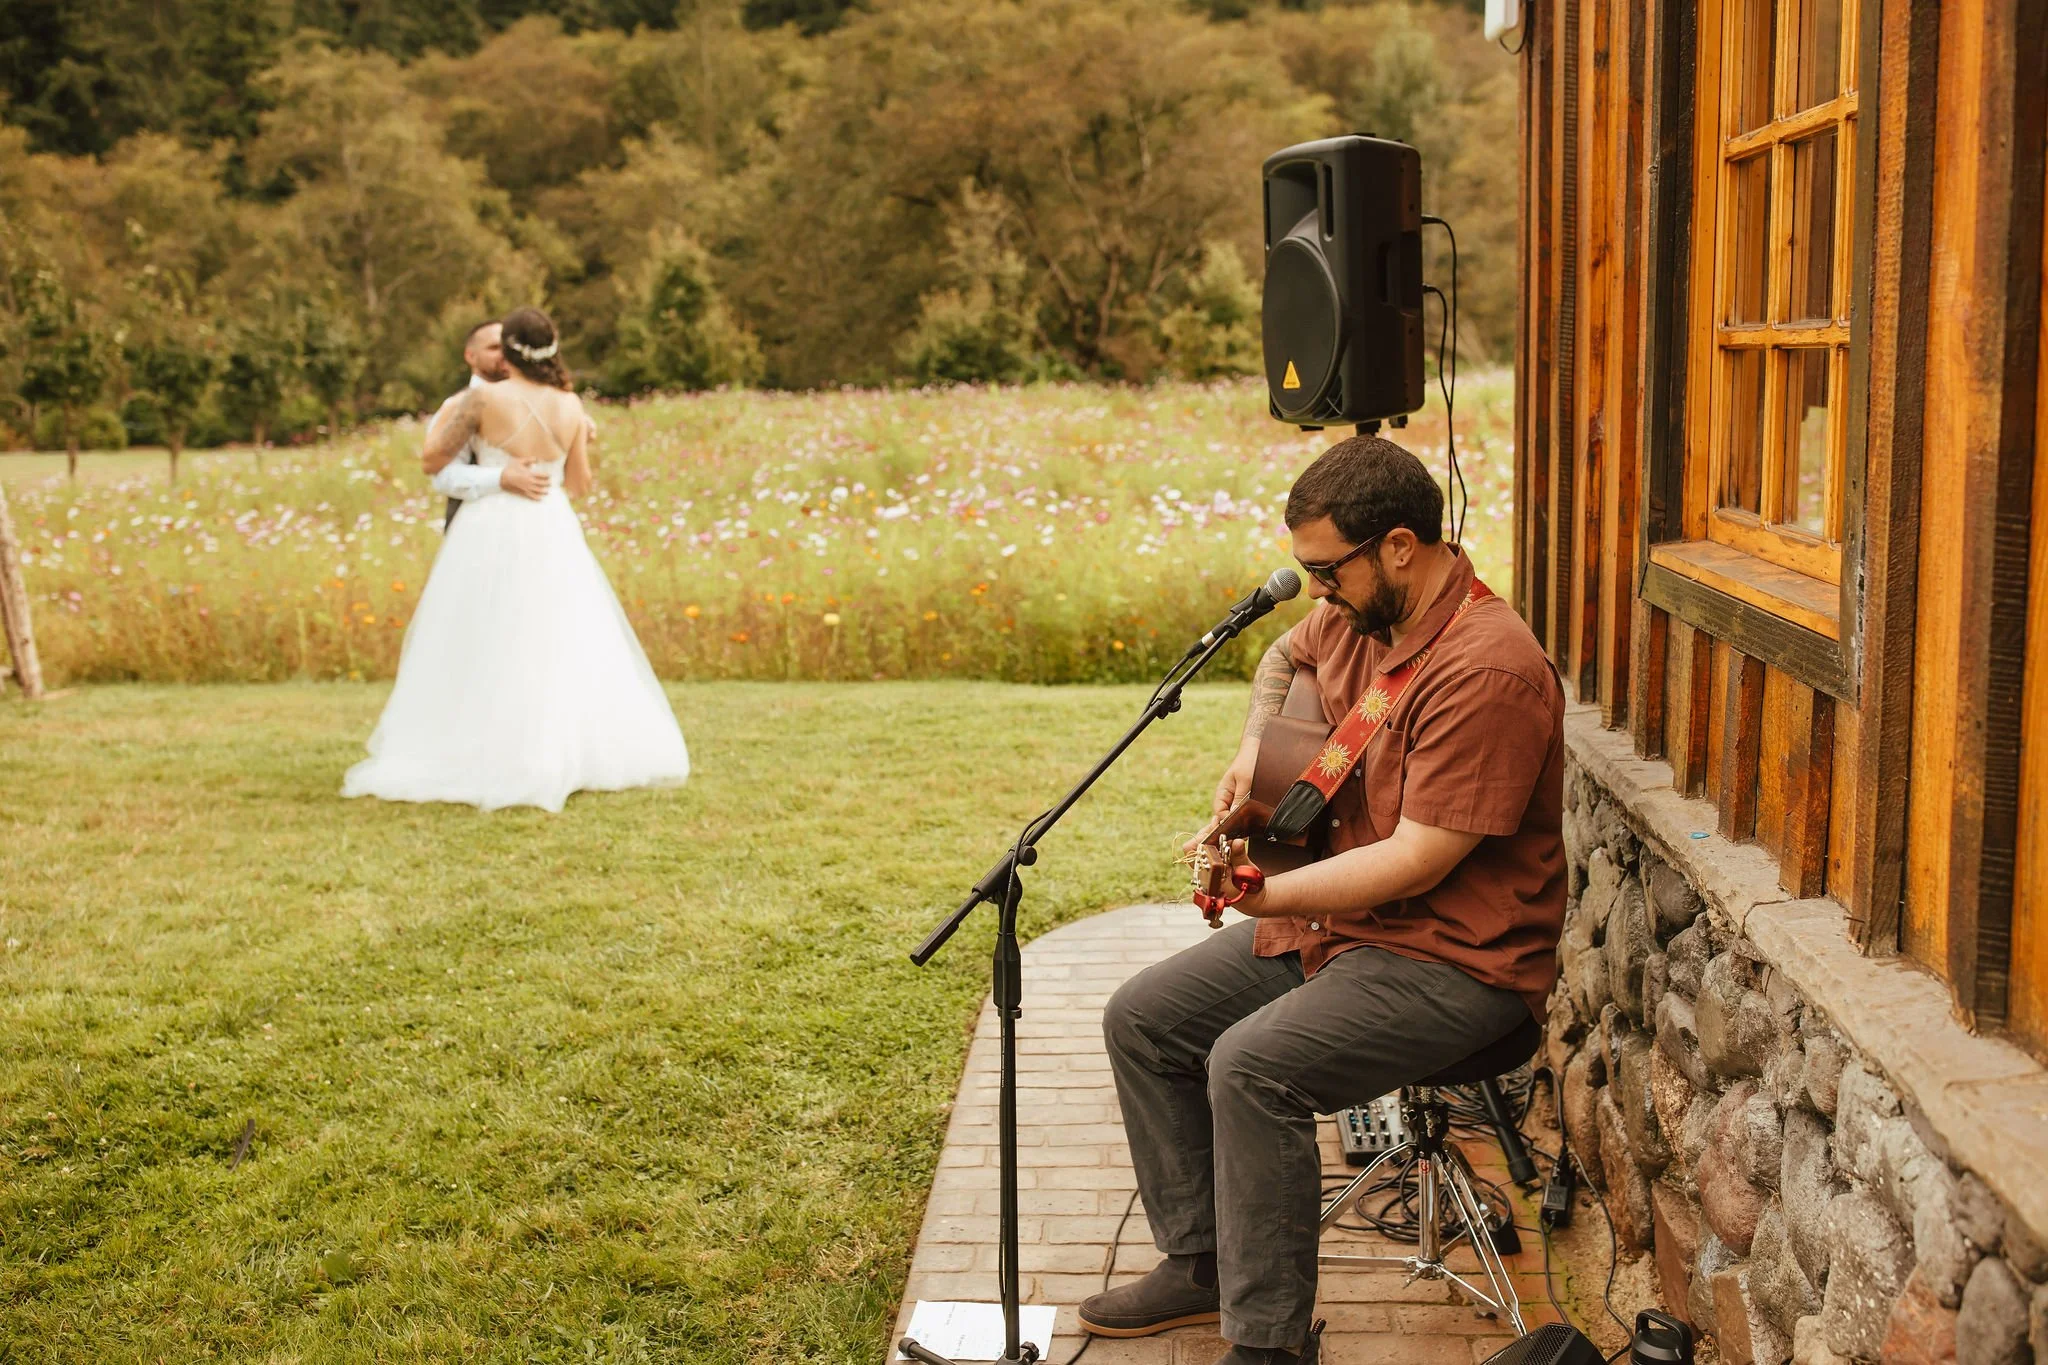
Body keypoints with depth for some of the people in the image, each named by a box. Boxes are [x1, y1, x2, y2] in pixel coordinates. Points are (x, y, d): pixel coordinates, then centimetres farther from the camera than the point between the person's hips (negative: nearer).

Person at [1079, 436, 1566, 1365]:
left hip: (1457, 959, -10)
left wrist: (1262, 896, -23)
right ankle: (1201, 1261, 15)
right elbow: (1285, 659, 28)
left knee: (1254, 1067, -29)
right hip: (1335, 917, 10)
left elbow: (1417, 862, -27)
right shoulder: (1356, 617, 2)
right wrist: (1255, 749, 9)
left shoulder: (1487, 671, -26)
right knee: (1141, 1019, 4)